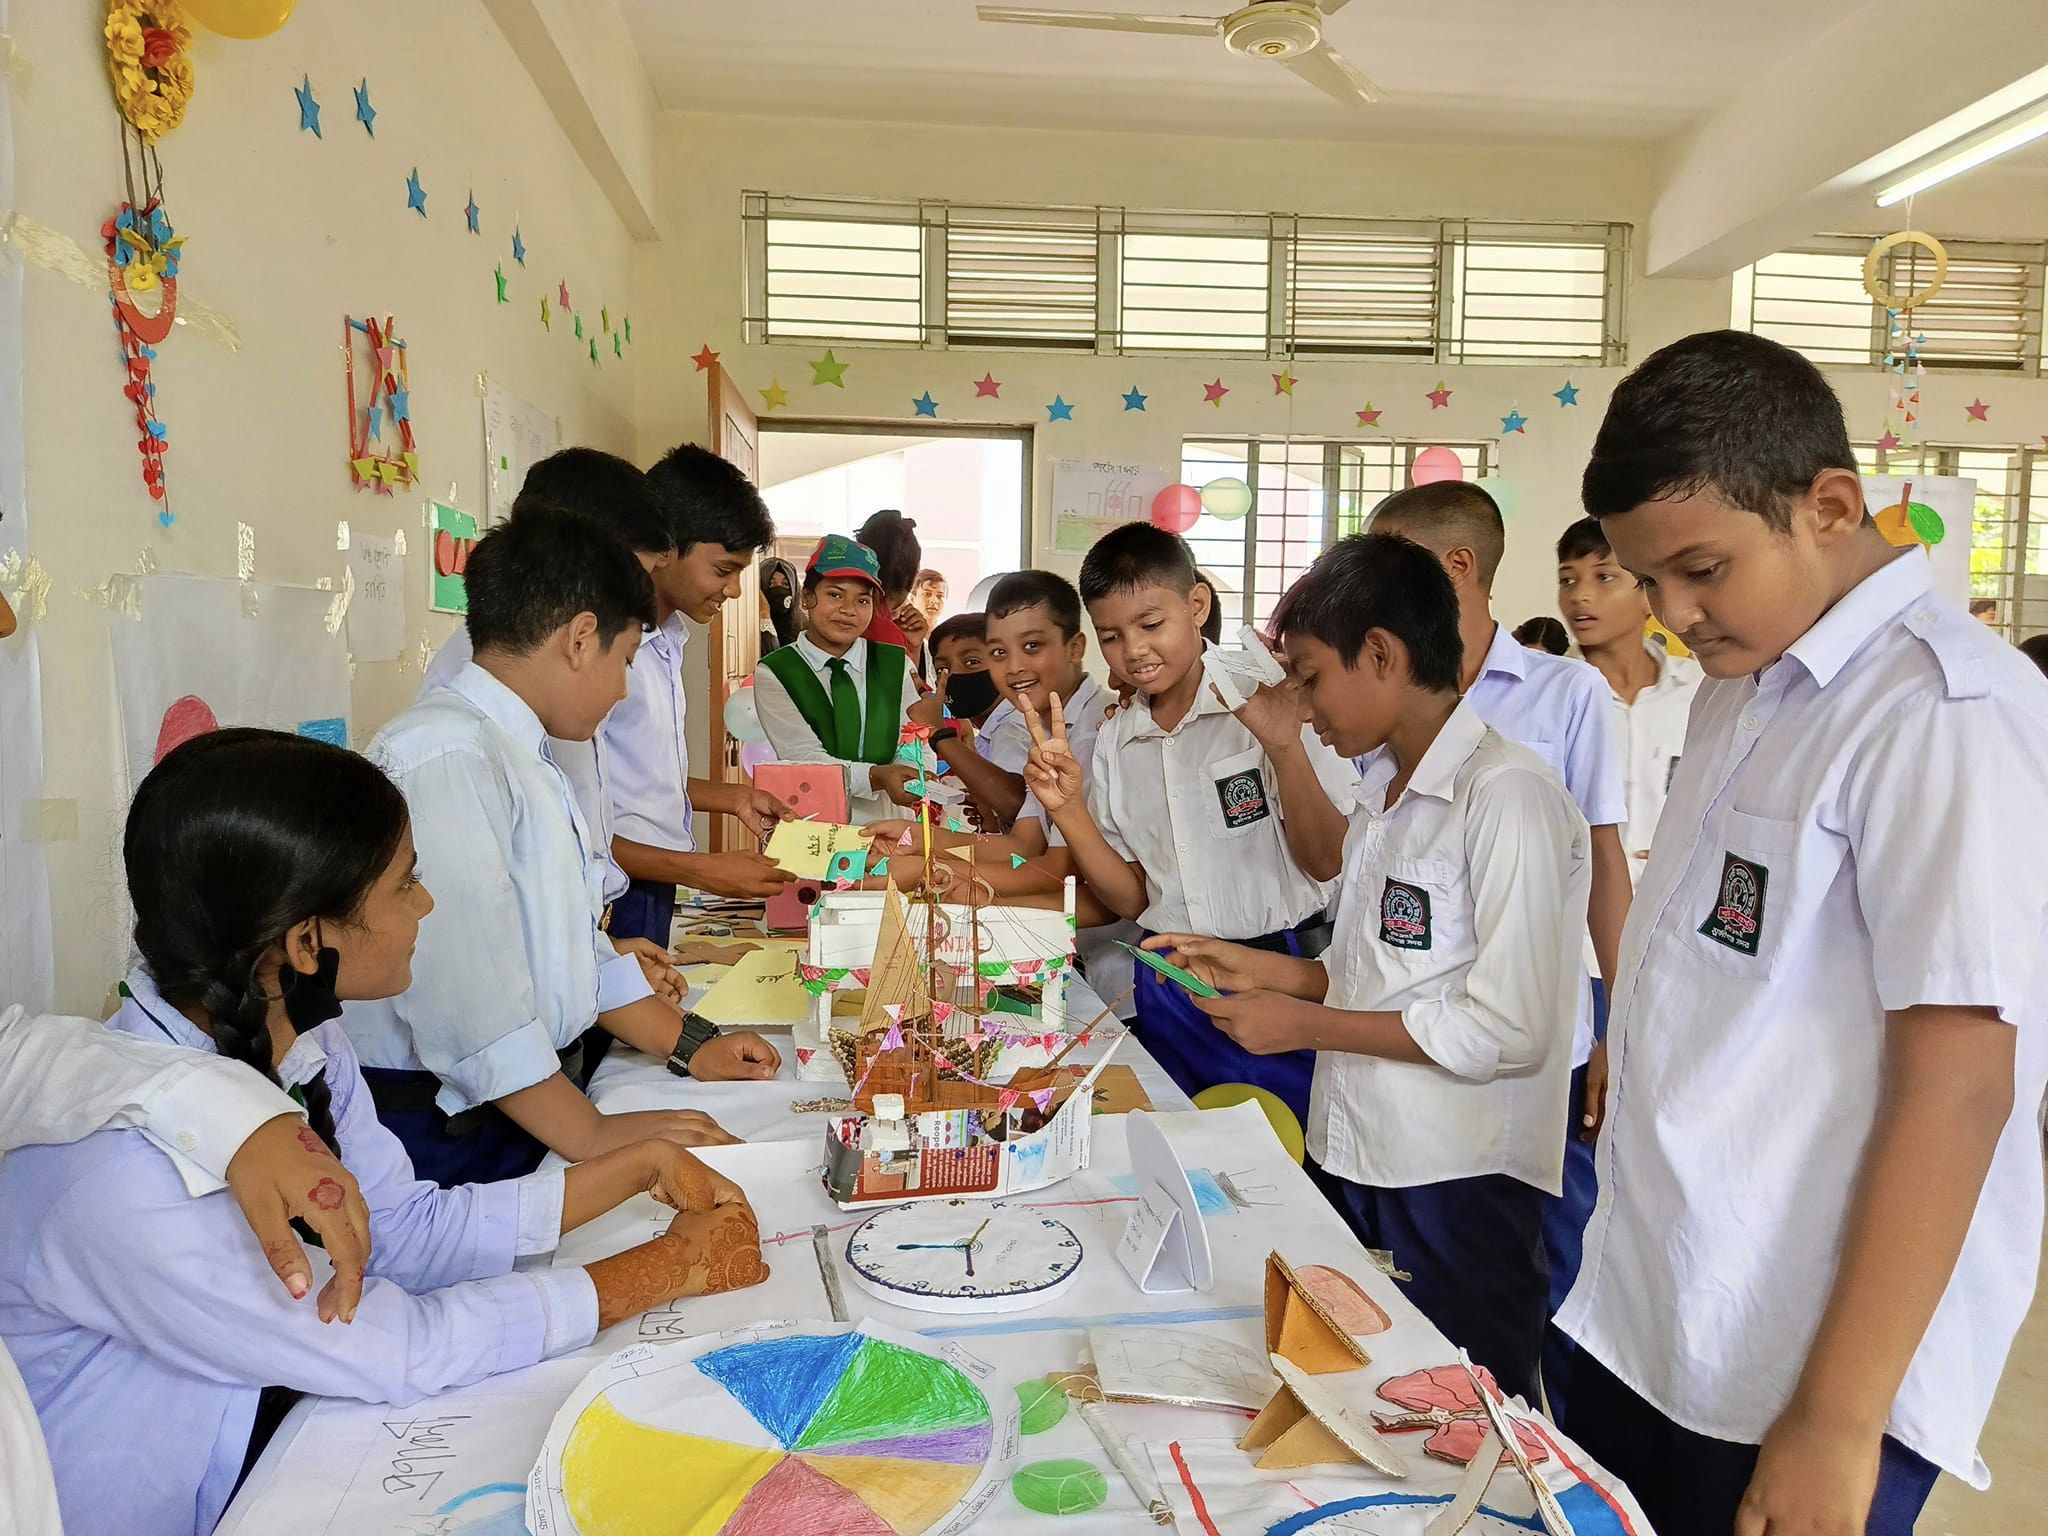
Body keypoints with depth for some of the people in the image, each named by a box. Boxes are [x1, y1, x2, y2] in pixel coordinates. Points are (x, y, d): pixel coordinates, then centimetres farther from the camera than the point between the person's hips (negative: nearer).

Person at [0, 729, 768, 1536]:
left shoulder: (293, 1035, -11)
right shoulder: (123, 1173, -33)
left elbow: (407, 1226, -1)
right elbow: (401, 1349, -26)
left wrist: (642, 1167, -6)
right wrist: (674, 1268, -19)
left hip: (279, 1426, 6)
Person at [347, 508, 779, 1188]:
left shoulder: (525, 757, 13)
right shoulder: (448, 755, -20)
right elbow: (464, 988, -26)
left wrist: (688, 1050, 16)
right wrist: (592, 1135, -22)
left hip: (534, 1101, 9)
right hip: (450, 1132, -9)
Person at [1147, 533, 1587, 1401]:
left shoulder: (1508, 796, -16)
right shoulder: (1382, 795, 13)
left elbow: (1510, 1030, -20)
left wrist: (1307, 1025, -15)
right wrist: (1261, 970, 6)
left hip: (1457, 1190, -8)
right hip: (1351, 1164, 8)